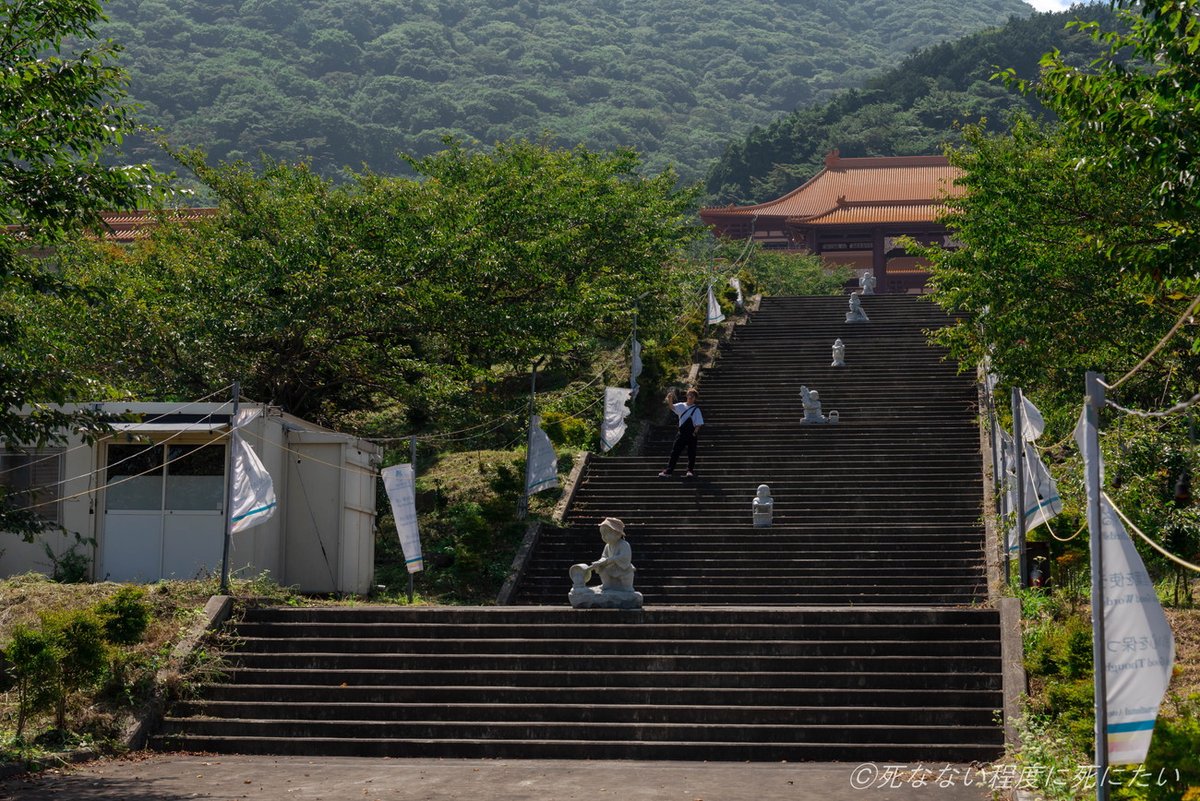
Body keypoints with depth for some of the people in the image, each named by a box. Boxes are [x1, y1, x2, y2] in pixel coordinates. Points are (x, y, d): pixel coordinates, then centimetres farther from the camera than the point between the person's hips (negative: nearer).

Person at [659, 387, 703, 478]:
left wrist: (695, 432, -16)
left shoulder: (696, 409, -1)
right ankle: (669, 470, 0)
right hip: (682, 432, 3)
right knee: (675, 451, -1)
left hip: (691, 433, -3)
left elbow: (699, 423, -3)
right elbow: (672, 406, -8)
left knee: (691, 452, 3)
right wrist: (670, 398, -27)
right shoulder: (681, 406, 7)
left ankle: (690, 470, 14)